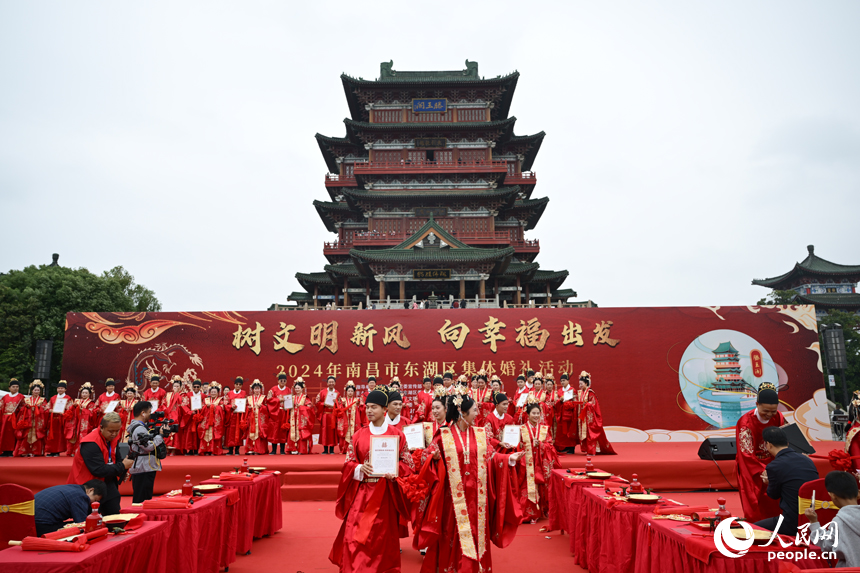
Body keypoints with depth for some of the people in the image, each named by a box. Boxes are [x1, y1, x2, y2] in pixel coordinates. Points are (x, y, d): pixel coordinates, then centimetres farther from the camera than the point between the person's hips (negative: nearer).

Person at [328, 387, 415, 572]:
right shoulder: (359, 435, 3)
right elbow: (348, 463, 4)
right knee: (355, 535, -3)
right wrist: (360, 468, -16)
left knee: (383, 535, 6)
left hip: (385, 492, -1)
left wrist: (395, 470, -17)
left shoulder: (396, 434, -1)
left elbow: (407, 463, 2)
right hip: (362, 492, 1)